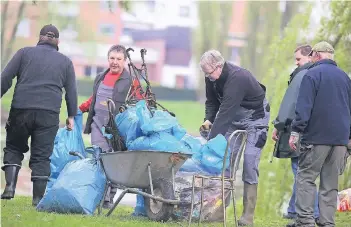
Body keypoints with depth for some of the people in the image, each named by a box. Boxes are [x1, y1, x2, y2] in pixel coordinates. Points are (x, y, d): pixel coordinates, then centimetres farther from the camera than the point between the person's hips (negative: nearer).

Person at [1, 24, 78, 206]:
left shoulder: (25, 53, 10)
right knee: (42, 155, 4)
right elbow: (71, 91, 13)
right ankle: (38, 198, 2)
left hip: (21, 109, 0)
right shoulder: (65, 61, 15)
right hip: (49, 114, 0)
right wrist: (71, 116, 18)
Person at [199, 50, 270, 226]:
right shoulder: (212, 79, -8)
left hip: (254, 118, -7)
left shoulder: (237, 78, -33)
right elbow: (212, 102, 6)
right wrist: (208, 120, -15)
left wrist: (212, 140, -37)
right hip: (234, 119, 7)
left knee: (249, 166, -13)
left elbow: (225, 112, -36)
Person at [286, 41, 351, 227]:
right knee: (330, 182, 8)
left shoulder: (313, 74, -5)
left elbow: (304, 107, -12)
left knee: (305, 177, -1)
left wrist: (296, 131, -11)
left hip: (317, 136, -5)